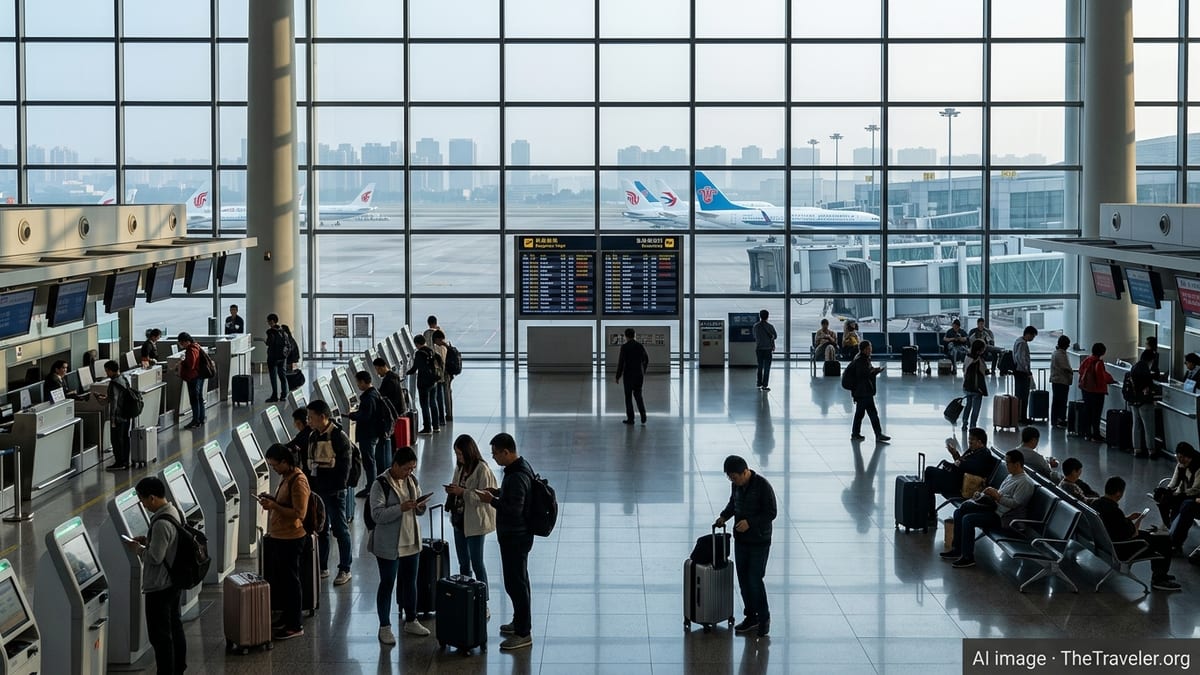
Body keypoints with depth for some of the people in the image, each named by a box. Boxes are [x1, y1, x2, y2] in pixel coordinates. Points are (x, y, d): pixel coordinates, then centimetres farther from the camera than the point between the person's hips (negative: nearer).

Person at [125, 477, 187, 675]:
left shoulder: (161, 523, -27)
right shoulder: (174, 512, 3)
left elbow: (155, 557, -25)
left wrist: (138, 549, -9)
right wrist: (147, 541, 7)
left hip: (159, 586, -10)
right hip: (173, 581, 10)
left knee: (159, 634, 0)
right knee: (174, 626, 20)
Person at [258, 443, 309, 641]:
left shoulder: (298, 481, -21)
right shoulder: (285, 477, 9)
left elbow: (299, 513, -24)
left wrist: (274, 506, -26)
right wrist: (271, 499, 4)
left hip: (290, 539, -10)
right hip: (277, 536, 10)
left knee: (290, 580, -1)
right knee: (279, 578, 18)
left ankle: (295, 626, 7)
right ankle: (286, 617, 30)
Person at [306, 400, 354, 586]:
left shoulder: (338, 437, -12)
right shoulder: (313, 436, 12)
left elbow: (344, 465, -14)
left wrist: (338, 488, -18)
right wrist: (310, 486, 10)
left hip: (333, 491, -8)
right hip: (316, 490, 8)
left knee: (340, 529, -1)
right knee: (319, 529, 13)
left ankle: (345, 569, 6)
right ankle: (322, 568, 22)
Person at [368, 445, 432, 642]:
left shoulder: (412, 481, 5)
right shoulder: (380, 484, -15)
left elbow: (419, 511, 13)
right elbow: (377, 514, -21)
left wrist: (420, 506, -10)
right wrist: (401, 508, -30)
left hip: (411, 541, 6)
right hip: (388, 544, -6)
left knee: (410, 581, 16)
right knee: (387, 584, 4)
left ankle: (411, 621, 31)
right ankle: (384, 627, 13)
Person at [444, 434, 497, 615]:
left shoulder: (482, 469, -16)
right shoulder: (460, 467, 8)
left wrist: (463, 492, -25)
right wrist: (452, 490, -3)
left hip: (475, 522, -8)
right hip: (459, 519, 8)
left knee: (477, 564, -2)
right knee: (463, 563, 15)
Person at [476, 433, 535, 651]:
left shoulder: (517, 476, -27)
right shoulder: (520, 466, 6)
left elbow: (515, 510, -28)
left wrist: (492, 501, -19)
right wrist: (497, 492, 7)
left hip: (515, 538, -11)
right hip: (515, 535, 11)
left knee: (515, 583, -3)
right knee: (518, 581, 21)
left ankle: (523, 633, 4)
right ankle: (520, 622, 35)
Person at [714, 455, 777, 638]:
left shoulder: (763, 486, -20)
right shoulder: (736, 485, 0)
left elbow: (772, 512, -17)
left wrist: (750, 522, -26)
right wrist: (724, 516, 0)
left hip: (759, 541, -7)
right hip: (740, 539, 7)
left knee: (755, 580, -7)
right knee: (743, 579, 10)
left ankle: (764, 618, 10)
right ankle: (750, 617, 23)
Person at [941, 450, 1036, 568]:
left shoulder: (1025, 483, -14)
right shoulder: (1011, 477, 17)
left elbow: (1015, 503, -22)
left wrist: (996, 495, -20)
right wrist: (991, 493, 2)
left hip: (1003, 518, -10)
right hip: (994, 508, 10)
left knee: (968, 519, -24)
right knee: (959, 512, 3)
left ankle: (968, 558, -15)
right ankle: (957, 549, 5)